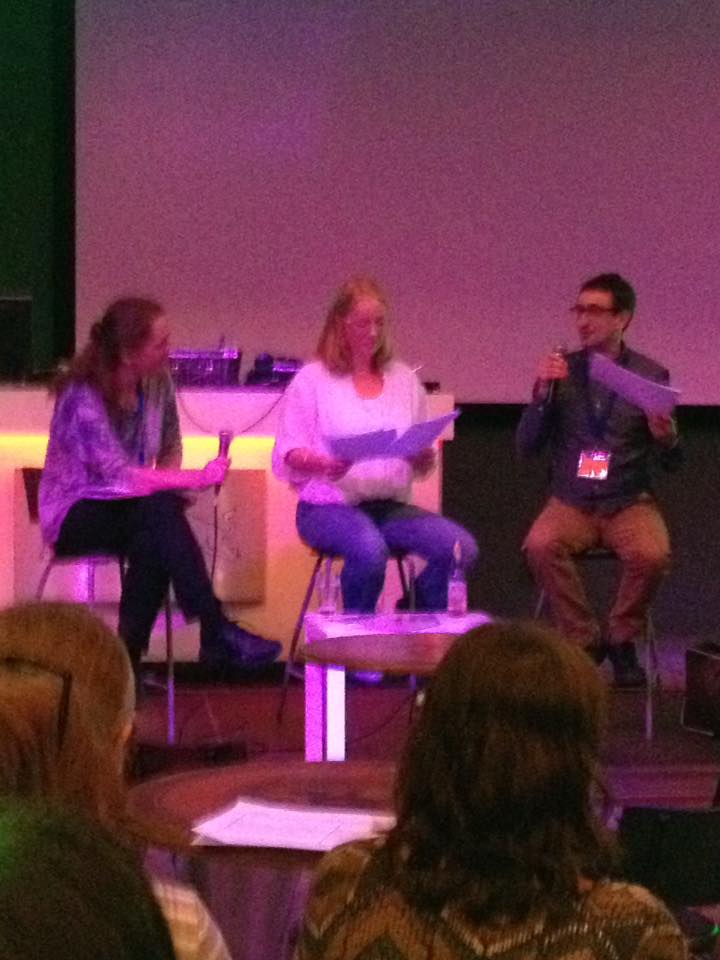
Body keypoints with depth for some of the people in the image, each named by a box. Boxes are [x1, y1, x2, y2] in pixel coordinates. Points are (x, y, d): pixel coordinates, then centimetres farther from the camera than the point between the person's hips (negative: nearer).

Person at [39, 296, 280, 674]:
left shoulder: (157, 383, -2)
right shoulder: (84, 396, -22)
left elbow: (170, 447, 14)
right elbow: (117, 474, -29)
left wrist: (167, 483, -9)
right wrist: (197, 479, -31)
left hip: (130, 509, 5)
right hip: (76, 515, -5)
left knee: (154, 543, -33)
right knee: (160, 510, -34)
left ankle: (129, 655, -27)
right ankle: (217, 635, -34)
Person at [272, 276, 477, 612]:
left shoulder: (404, 379, 16)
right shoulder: (312, 380, 4)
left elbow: (425, 466, 16)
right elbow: (286, 457, -1)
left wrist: (423, 457, -8)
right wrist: (323, 465, -22)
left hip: (391, 505, 4)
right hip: (329, 507, -4)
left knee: (461, 547, -23)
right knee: (370, 549, -38)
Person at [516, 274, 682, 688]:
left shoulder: (651, 375, 2)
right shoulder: (560, 370, 5)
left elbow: (671, 463, 5)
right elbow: (527, 447, 2)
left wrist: (666, 439, -19)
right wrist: (542, 393, -12)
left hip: (629, 501, -1)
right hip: (571, 502, 1)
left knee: (652, 554, -32)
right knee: (540, 545, -30)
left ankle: (623, 639, -4)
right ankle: (585, 639, -11)